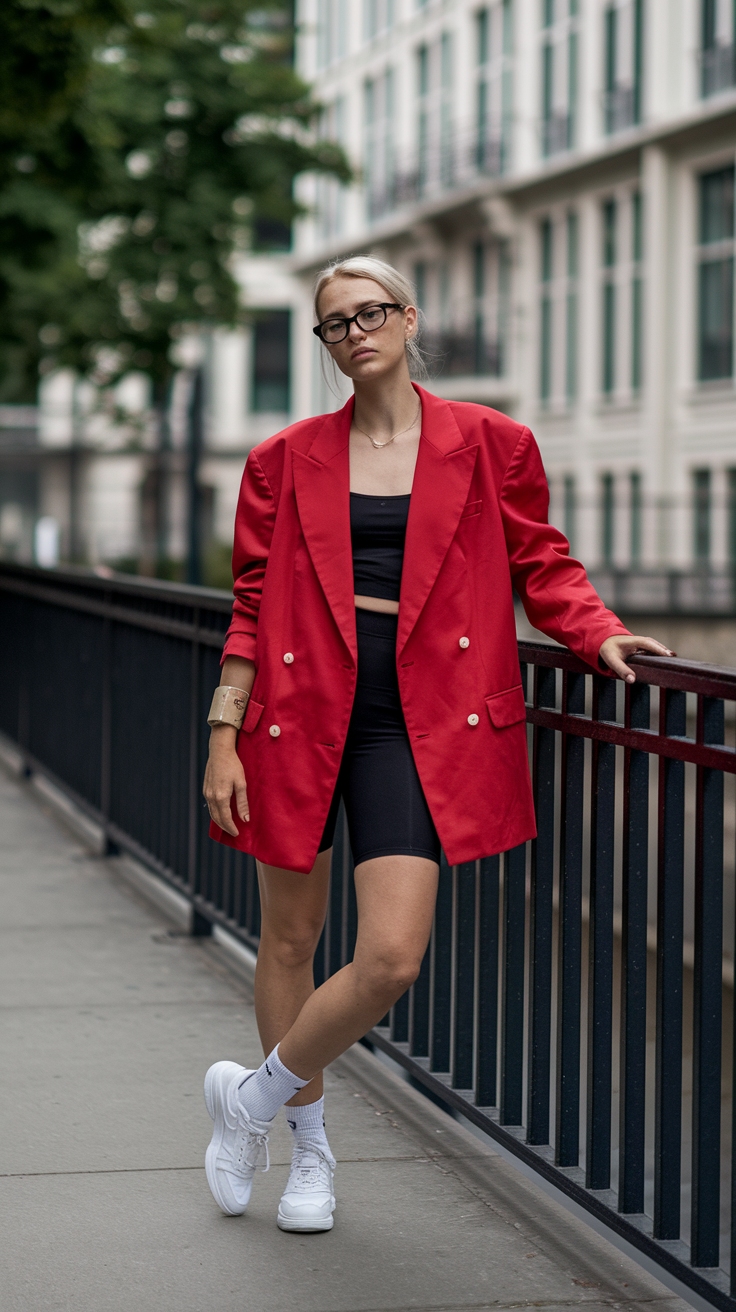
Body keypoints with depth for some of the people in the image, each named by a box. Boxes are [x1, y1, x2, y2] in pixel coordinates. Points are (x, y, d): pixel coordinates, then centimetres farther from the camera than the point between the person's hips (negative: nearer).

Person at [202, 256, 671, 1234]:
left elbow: (540, 564, 10)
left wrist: (599, 637, -8)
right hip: (300, 712, 1)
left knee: (392, 960, -12)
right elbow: (253, 604, 7)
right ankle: (310, 1148, 31)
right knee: (289, 940, 9)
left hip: (415, 724, -1)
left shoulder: (490, 445, 4)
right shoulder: (287, 460, 6)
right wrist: (223, 736, 2)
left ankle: (256, 1095, 15)